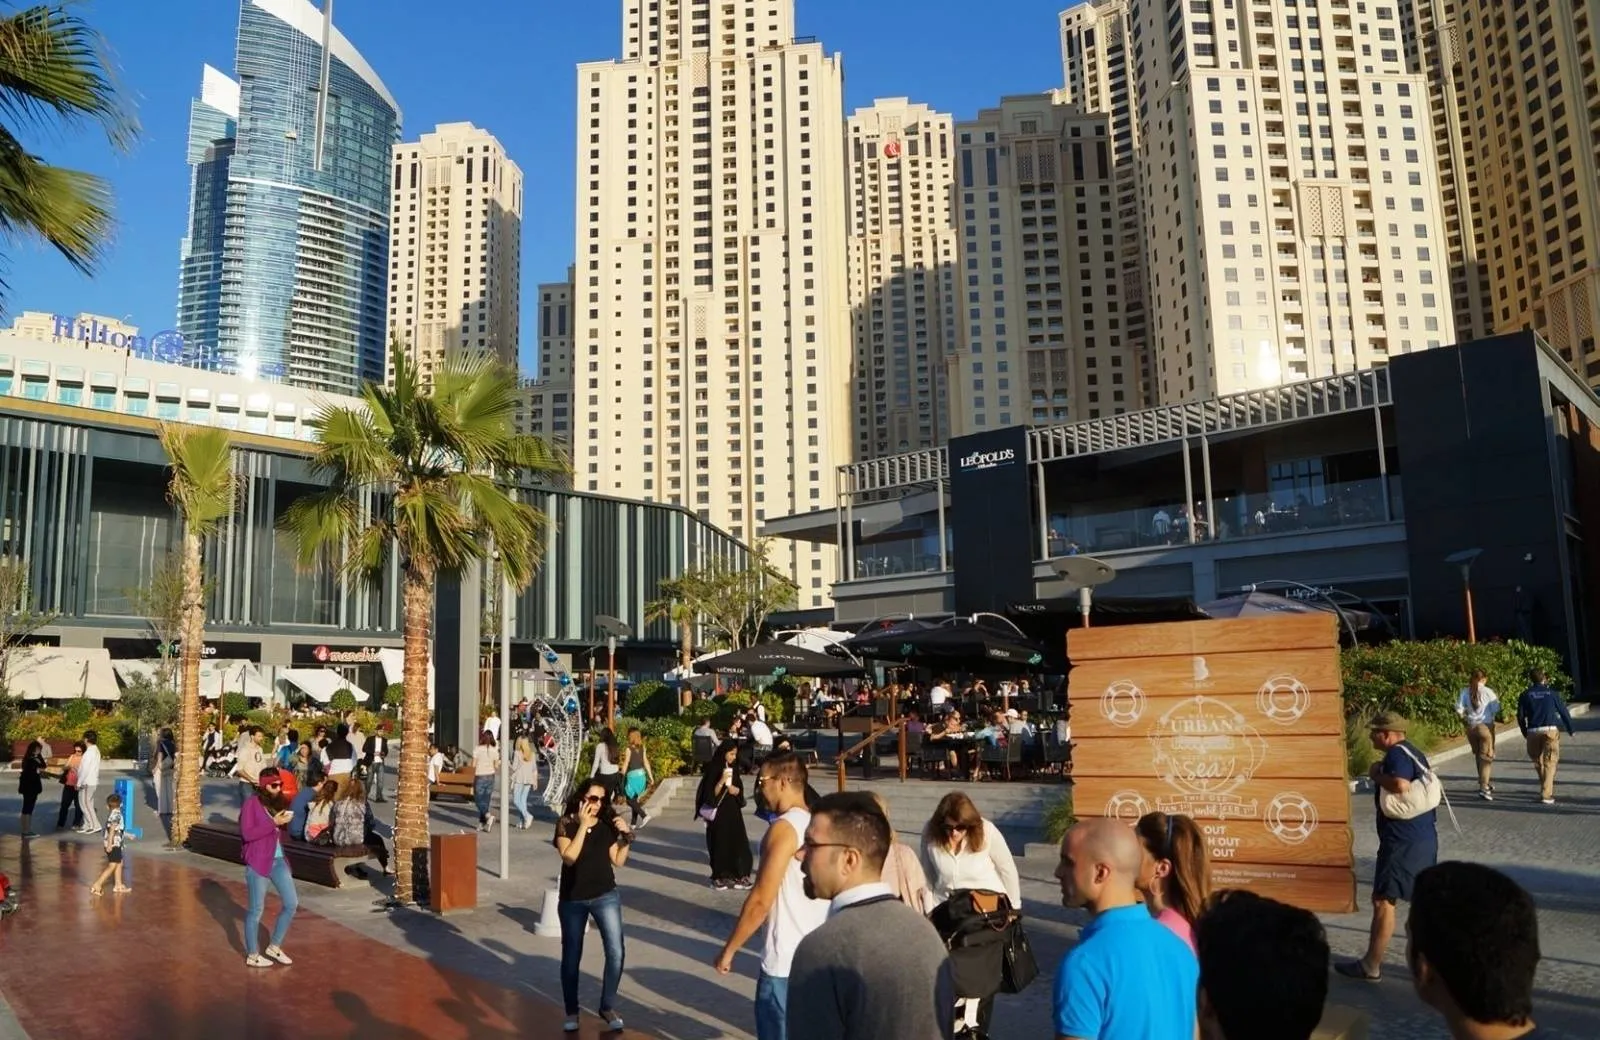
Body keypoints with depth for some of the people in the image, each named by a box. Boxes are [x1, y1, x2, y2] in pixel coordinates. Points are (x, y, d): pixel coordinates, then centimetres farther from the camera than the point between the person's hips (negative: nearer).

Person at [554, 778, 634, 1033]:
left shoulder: (607, 825, -1)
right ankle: (571, 1011, 28)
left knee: (616, 952, -6)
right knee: (571, 957, 11)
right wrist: (583, 825, -25)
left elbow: (618, 861, 1)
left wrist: (626, 836, -12)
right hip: (572, 900, -2)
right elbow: (569, 857, -24)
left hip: (606, 896, 2)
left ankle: (608, 1006, 12)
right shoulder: (566, 824, -9)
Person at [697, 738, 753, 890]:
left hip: (733, 811, 6)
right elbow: (711, 794, -14)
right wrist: (722, 780, -25)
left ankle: (737, 875, 9)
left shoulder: (733, 769, 8)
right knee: (720, 844, 0)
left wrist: (735, 790, -7)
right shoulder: (713, 770, -10)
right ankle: (719, 877, 11)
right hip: (718, 813, -5)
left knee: (737, 843, 1)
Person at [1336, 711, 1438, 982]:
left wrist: (1376, 775, -15)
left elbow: (1401, 785, -32)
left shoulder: (1396, 753, -15)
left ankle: (1371, 966, 1)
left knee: (1383, 900, -4)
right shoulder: (1413, 752, 15)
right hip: (1425, 838, 10)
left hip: (1403, 842, -10)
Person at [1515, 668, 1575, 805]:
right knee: (1549, 763, -1)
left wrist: (1525, 733, 17)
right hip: (1551, 730, -1)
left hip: (1533, 732, 1)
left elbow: (1520, 716, 4)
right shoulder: (1552, 693, 4)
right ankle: (1546, 794, -9)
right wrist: (1570, 730, 21)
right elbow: (1564, 712, 8)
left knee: (1538, 762, 17)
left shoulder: (1525, 695, 5)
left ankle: (1546, 789, 29)